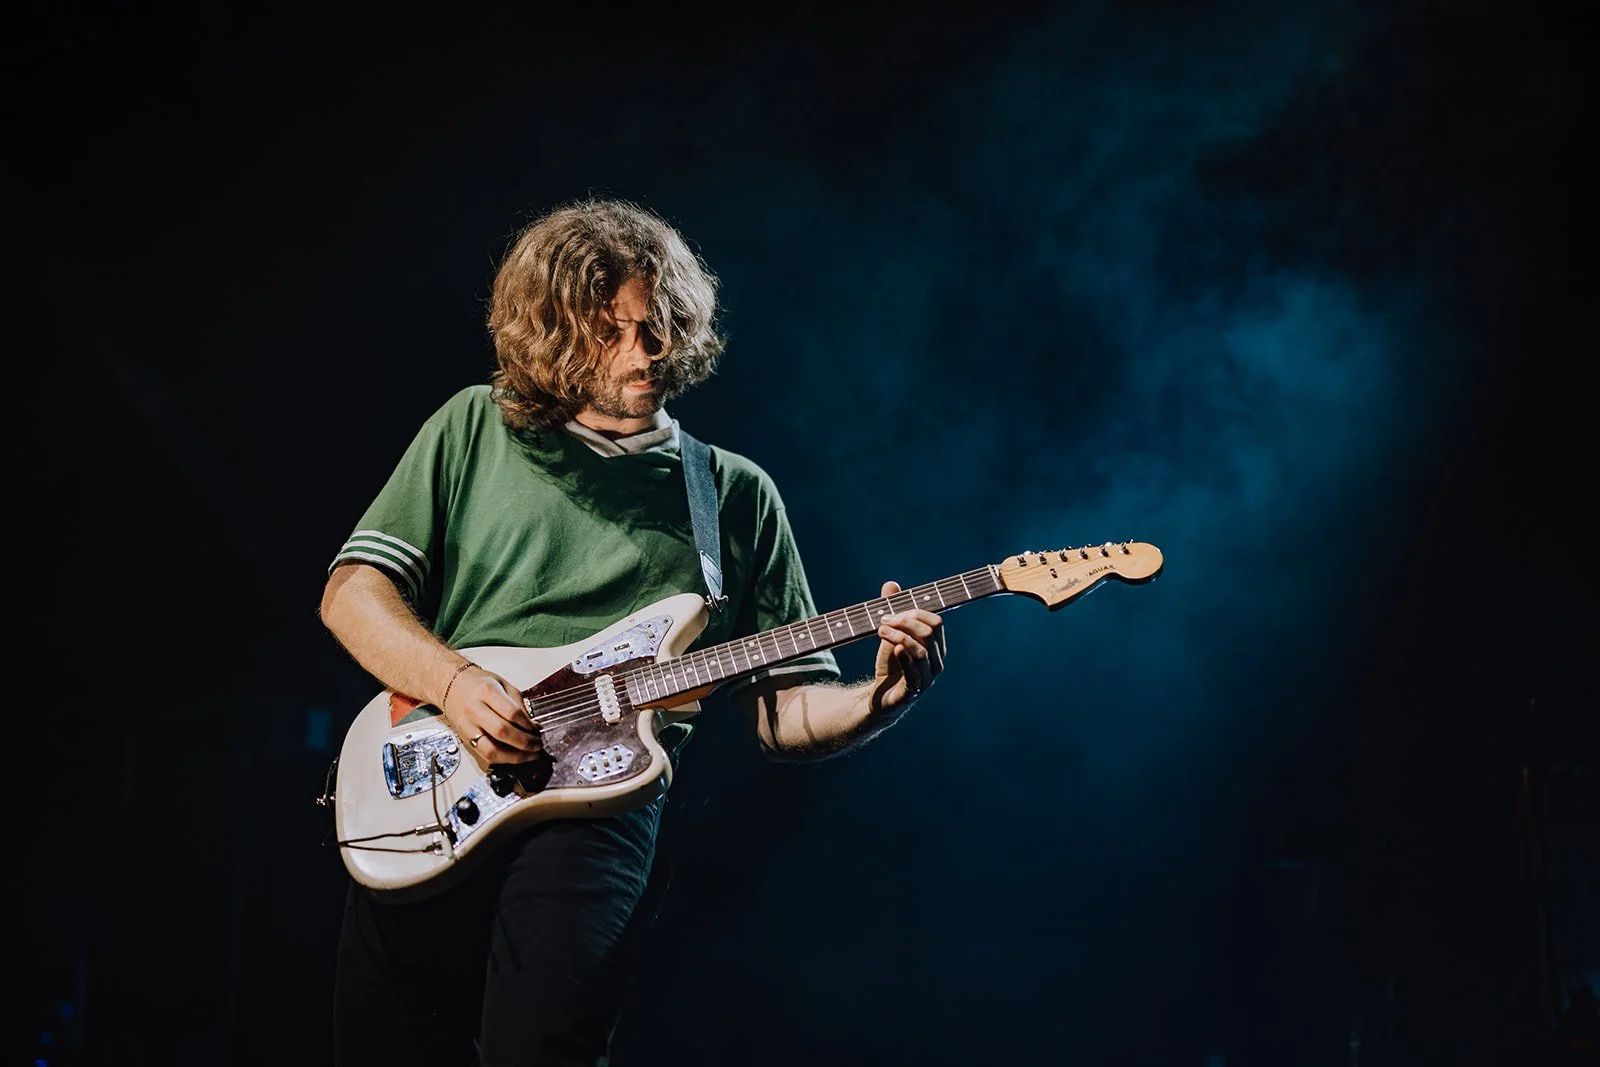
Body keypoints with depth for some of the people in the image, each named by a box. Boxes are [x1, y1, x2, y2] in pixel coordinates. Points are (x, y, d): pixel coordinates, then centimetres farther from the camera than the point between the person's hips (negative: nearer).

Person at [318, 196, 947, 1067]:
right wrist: (452, 681, -7)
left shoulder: (736, 496, 17)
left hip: (602, 803, -1)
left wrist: (880, 699, -6)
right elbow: (352, 593, 11)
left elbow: (787, 711, 16)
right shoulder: (475, 428, 16)